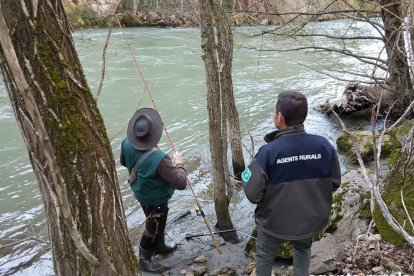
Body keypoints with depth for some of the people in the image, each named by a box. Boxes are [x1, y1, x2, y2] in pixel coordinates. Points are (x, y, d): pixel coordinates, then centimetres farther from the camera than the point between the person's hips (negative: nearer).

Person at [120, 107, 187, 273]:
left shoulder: (127, 144, -20)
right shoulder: (159, 159, -41)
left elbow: (123, 162, 3)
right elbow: (181, 184, -33)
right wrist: (178, 163, -19)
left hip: (141, 192, 7)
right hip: (156, 199, -7)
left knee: (158, 223, 30)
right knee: (153, 228, 19)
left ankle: (160, 246, 55)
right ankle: (145, 260, 41)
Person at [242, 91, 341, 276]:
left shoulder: (269, 152, -29)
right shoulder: (324, 146, -18)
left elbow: (253, 194, -23)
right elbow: (334, 183, -4)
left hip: (275, 221, -3)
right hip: (311, 219, 3)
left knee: (264, 255, 26)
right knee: (303, 250, 33)